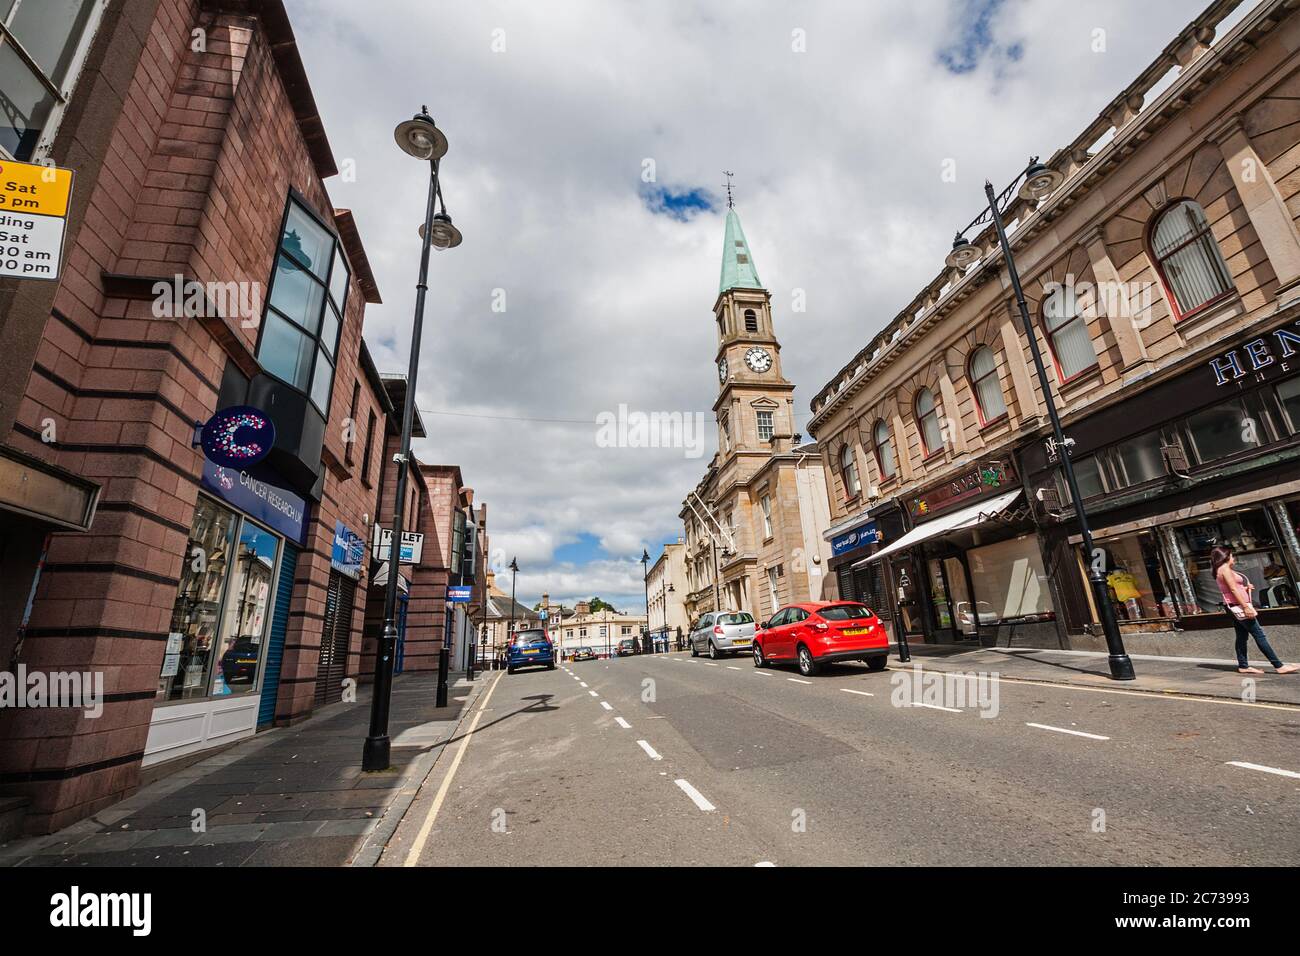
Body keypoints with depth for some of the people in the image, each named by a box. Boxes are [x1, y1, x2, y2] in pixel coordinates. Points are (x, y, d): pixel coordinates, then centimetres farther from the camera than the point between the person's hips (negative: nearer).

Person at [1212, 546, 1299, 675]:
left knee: (1242, 636, 9)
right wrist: (1246, 606, -22)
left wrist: (1245, 588, 12)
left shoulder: (1220, 571, 16)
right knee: (1259, 635, -7)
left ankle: (1243, 666, 10)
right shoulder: (1225, 569, -13)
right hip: (1238, 606, -10)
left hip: (1234, 607, 10)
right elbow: (1233, 589, -20)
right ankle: (1279, 666, -6)